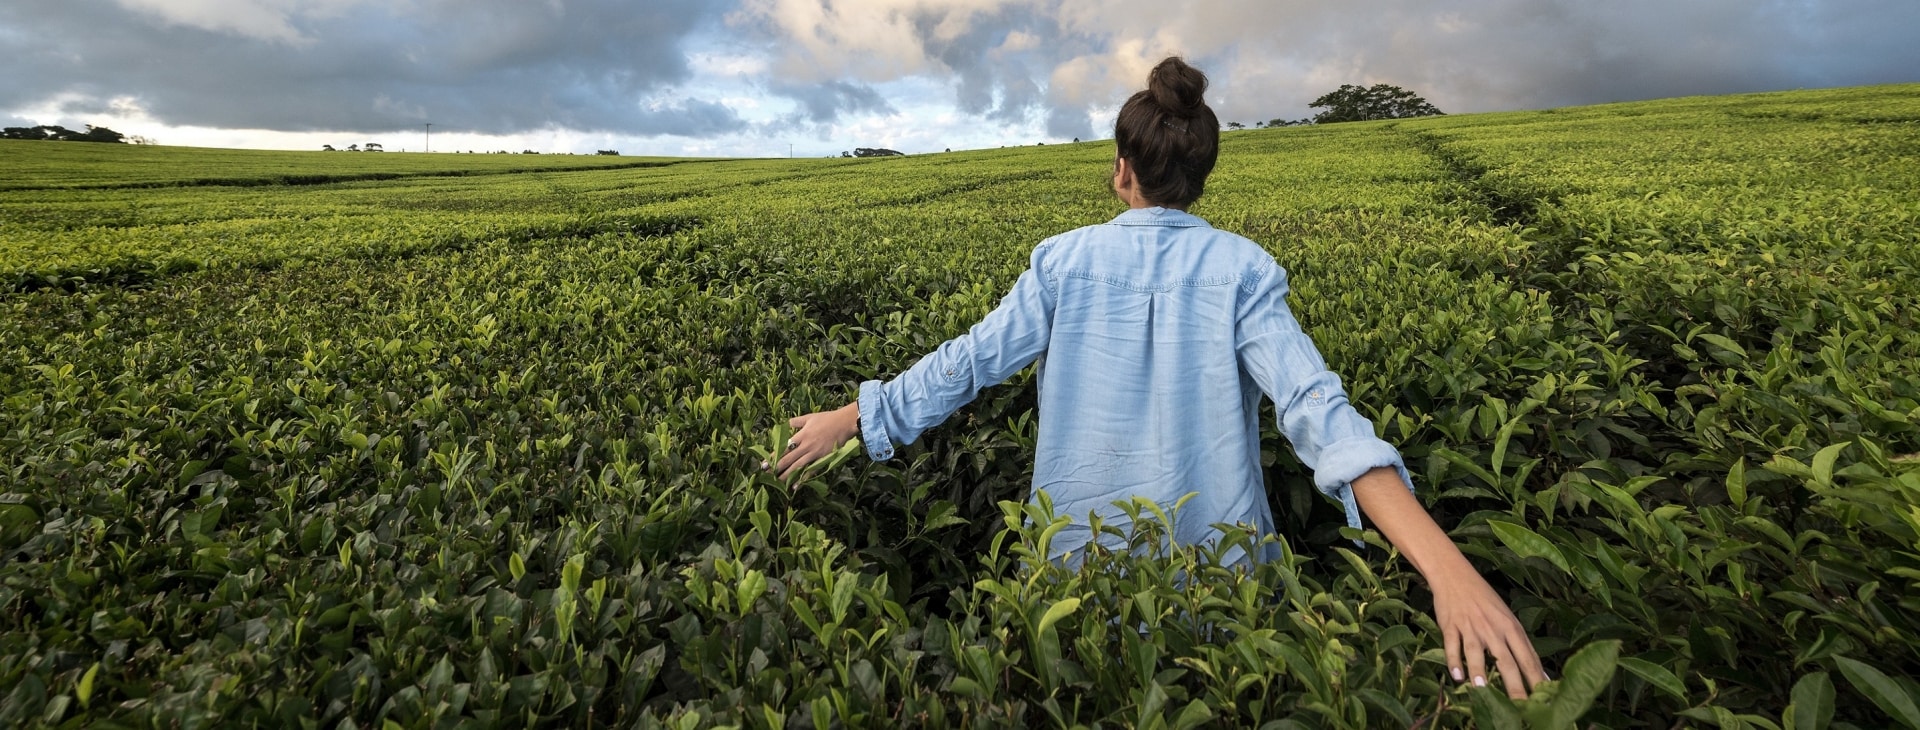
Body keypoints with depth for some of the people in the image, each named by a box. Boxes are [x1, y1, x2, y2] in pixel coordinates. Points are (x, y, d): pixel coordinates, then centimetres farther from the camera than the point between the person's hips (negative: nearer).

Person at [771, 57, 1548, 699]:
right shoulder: (1240, 268, -11)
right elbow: (1313, 405, -24)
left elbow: (968, 362, -8)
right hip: (1215, 570, 0)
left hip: (1084, 556, 0)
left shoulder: (1066, 261, -9)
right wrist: (1445, 564, -29)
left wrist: (847, 419, 4)